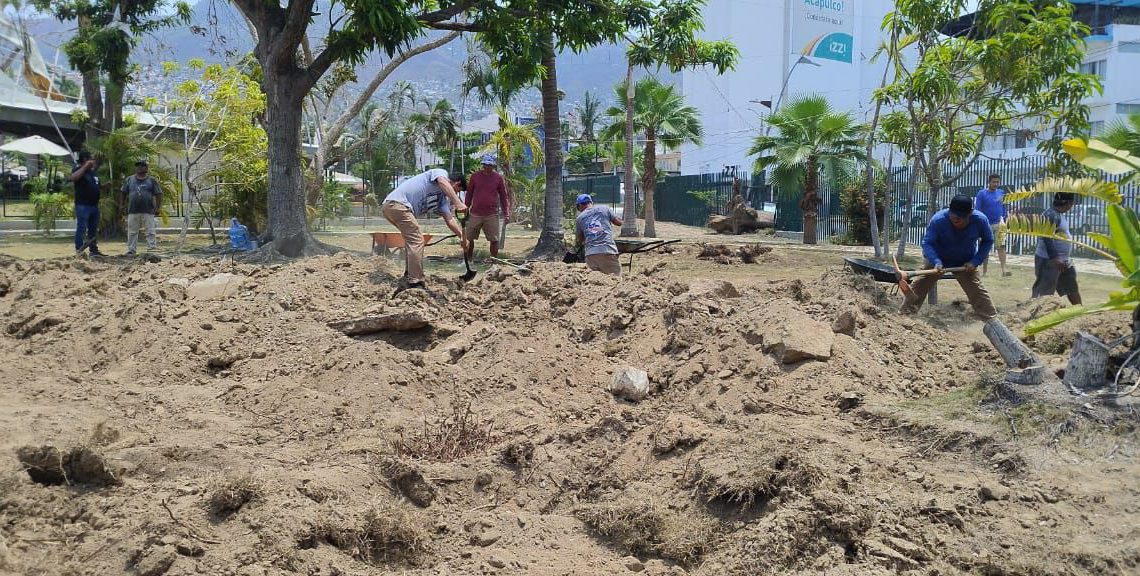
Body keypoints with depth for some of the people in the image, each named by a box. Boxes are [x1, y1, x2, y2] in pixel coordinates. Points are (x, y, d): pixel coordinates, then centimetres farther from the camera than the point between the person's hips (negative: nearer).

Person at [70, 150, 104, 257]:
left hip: (94, 205, 9)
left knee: (93, 230, 14)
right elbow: (73, 178, -29)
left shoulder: (92, 172, 18)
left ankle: (94, 250, 22)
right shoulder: (79, 170, -7)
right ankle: (79, 251, -9)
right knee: (81, 229, -9)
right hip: (83, 205, -8)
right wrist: (86, 166, -28)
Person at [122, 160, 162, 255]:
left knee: (150, 231, -3)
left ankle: (152, 248, -1)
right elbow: (124, 194, 13)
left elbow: (158, 195, 2)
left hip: (148, 211, -2)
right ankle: (131, 250, 11)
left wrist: (157, 208, -5)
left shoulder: (151, 180, 5)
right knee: (132, 232, 5)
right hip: (133, 211, 2)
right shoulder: (129, 180, 11)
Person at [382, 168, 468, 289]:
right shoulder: (441, 173, 2)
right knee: (417, 240, -11)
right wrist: (458, 203, -37)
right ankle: (415, 284, -12)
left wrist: (462, 236, -1)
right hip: (397, 202, -10)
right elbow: (443, 183, -23)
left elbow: (449, 219, 15)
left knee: (412, 240, 24)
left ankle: (409, 277, 33)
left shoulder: (443, 198, 24)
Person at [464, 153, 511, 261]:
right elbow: (469, 194, 12)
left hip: (492, 215, -1)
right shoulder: (475, 176, 5)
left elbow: (504, 196, 6)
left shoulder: (498, 178, 2)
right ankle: (468, 260, 17)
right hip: (475, 214, 1)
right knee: (468, 238, 4)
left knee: (494, 240, -1)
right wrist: (466, 210, 10)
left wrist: (506, 213, 1)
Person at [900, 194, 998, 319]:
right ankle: (906, 313, 7)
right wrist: (936, 262, -43)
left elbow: (988, 241, -7)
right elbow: (927, 243, -27)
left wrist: (975, 262, -18)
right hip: (938, 259, -1)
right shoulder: (938, 220, -31)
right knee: (919, 286, -3)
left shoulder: (980, 220, -24)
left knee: (977, 290, -5)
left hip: (965, 263, 1)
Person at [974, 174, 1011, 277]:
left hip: (999, 223, 2)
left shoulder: (1001, 193, 7)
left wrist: (1005, 219, 10)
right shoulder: (982, 193, -4)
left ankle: (1004, 269, -18)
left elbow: (1004, 207, 15)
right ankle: (984, 271, 13)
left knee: (1001, 246, -10)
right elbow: (977, 210, -6)